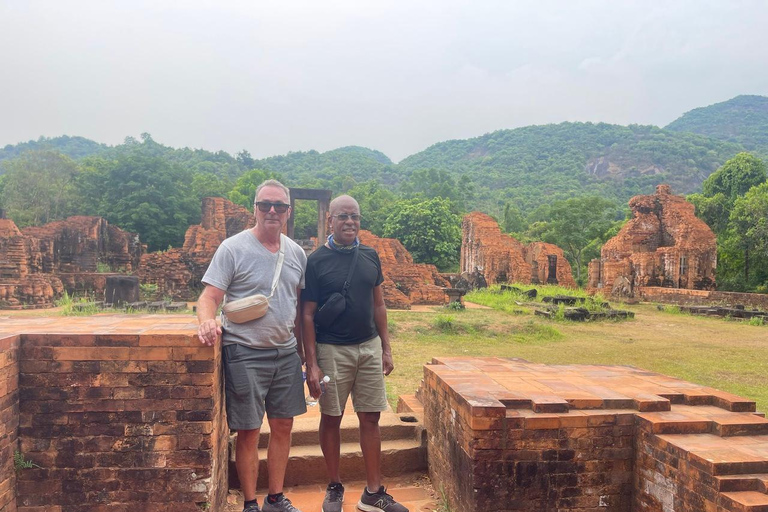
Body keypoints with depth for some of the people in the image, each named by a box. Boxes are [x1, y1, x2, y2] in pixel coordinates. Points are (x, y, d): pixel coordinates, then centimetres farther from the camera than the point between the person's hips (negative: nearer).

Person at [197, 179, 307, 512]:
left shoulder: (296, 253, 8)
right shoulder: (233, 248, -7)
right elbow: (209, 297, -11)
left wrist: (303, 350, 14)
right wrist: (208, 321, -32)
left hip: (286, 353, 5)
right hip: (245, 354, -5)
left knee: (283, 427, 13)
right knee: (249, 433, 5)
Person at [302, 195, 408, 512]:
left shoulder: (370, 256, 5)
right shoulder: (316, 261, -7)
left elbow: (378, 305, 11)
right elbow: (308, 315, -7)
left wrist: (386, 348, 8)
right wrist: (311, 364, -10)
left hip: (369, 347, 4)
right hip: (332, 351, -3)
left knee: (370, 418, 7)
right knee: (331, 418, 9)